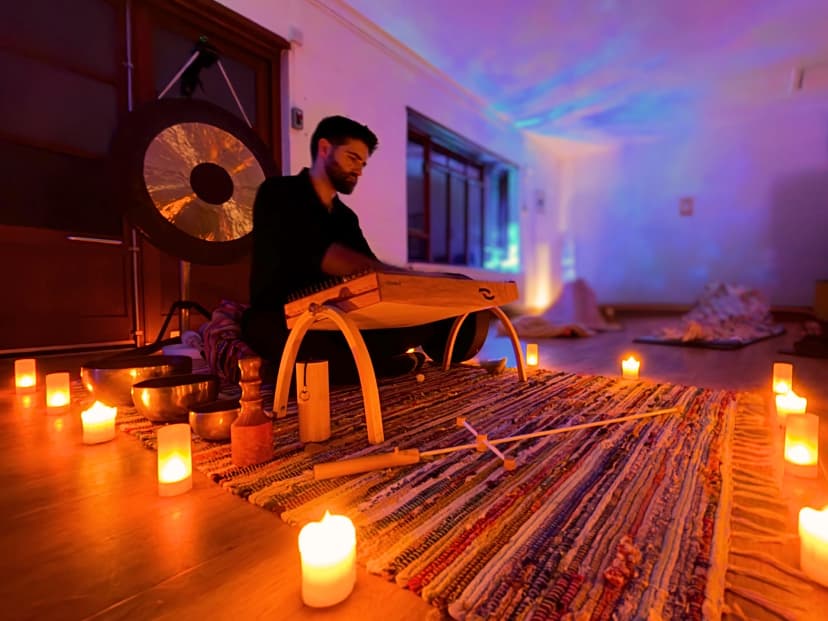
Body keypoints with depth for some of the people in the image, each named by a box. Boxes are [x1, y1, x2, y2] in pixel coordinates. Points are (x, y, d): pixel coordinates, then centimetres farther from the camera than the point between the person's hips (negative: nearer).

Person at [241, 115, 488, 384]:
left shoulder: (346, 216, 17)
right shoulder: (278, 193, -4)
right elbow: (318, 255, -24)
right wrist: (402, 276, -33)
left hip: (338, 323, 6)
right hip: (283, 322, -5)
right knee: (266, 329, -43)